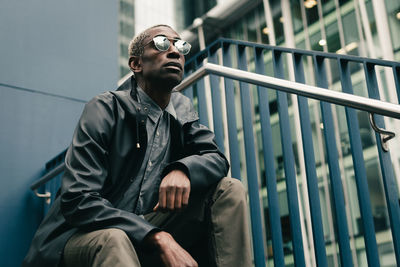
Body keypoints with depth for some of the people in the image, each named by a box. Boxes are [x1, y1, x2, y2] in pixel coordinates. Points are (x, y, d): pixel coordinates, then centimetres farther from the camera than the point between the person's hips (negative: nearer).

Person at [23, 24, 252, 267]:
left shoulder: (182, 108, 9)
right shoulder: (104, 110, -10)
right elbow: (77, 200, -20)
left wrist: (182, 169, -24)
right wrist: (160, 239, -30)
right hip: (90, 237, -6)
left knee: (229, 189, -10)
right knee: (113, 240, -40)